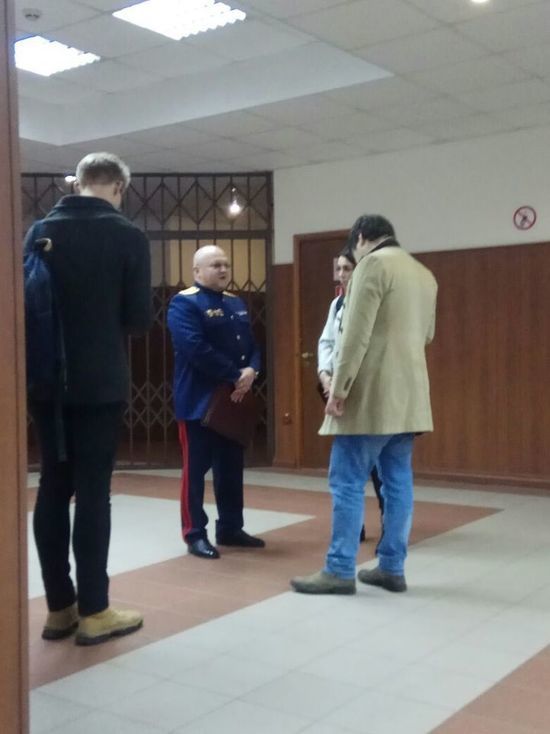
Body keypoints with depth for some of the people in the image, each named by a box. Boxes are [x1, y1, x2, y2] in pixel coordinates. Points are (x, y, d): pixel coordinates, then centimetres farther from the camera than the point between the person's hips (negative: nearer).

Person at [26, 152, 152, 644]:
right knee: (93, 492, 0)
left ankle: (59, 607, 16)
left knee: (52, 488, 9)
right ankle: (94, 612, 6)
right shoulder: (128, 236, -7)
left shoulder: (40, 231, 4)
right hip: (100, 383, -4)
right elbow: (140, 318, -7)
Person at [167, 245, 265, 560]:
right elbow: (197, 350, -21)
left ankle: (230, 528, 25)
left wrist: (251, 371, -9)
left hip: (234, 399, 8)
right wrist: (235, 376, -20)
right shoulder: (184, 304, -9)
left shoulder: (236, 303, 15)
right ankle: (195, 534, 8)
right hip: (199, 401, -7)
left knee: (232, 468, 14)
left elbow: (252, 345, 13)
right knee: (196, 469, 0)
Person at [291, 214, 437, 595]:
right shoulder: (425, 274, 17)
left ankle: (340, 571, -1)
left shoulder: (373, 263, -9)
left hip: (373, 393, -8)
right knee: (398, 481, 9)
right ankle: (392, 568, 14)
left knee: (348, 480, -4)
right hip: (409, 393, 9)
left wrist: (340, 387, -15)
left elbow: (357, 332, -17)